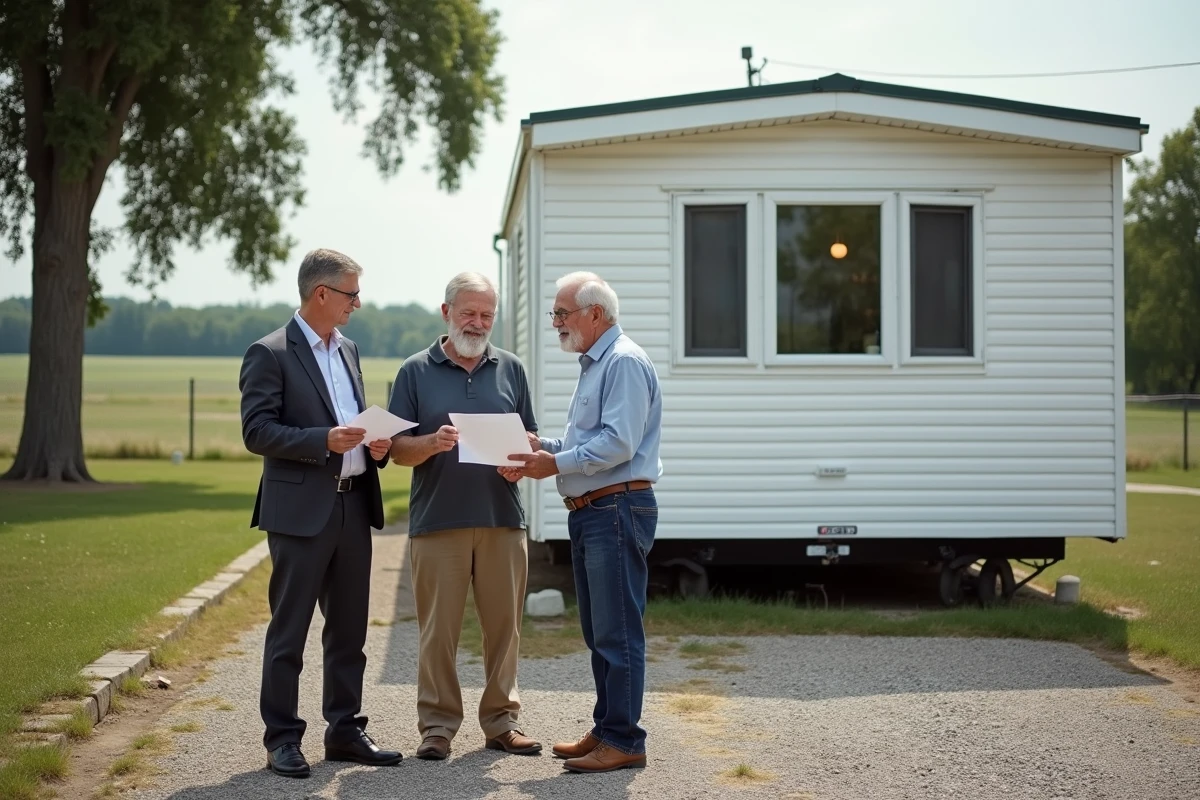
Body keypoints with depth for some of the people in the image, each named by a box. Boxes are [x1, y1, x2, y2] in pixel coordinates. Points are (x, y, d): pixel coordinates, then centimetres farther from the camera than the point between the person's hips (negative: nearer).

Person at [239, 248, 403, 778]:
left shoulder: (347, 350, 16)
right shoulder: (270, 354, -7)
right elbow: (257, 431, -14)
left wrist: (374, 443, 2)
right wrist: (324, 441, -23)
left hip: (353, 506, 7)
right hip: (301, 510, -7)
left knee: (349, 629, 12)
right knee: (288, 631, 0)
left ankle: (345, 731, 21)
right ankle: (282, 739, 7)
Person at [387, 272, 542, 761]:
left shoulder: (510, 369, 13)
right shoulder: (416, 371, 6)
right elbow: (398, 449, 3)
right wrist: (431, 443, -18)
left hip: (502, 519, 2)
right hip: (437, 520, -2)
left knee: (504, 624, 5)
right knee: (438, 628, 0)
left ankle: (501, 721, 15)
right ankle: (437, 726, 8)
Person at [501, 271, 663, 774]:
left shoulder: (624, 362, -13)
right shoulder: (593, 364, 20)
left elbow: (618, 443, -21)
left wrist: (558, 464, -15)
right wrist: (543, 448, 9)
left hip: (617, 510, -11)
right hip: (589, 512, 11)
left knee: (617, 633, -7)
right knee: (598, 633, 14)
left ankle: (623, 741, -3)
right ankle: (606, 730, 22)